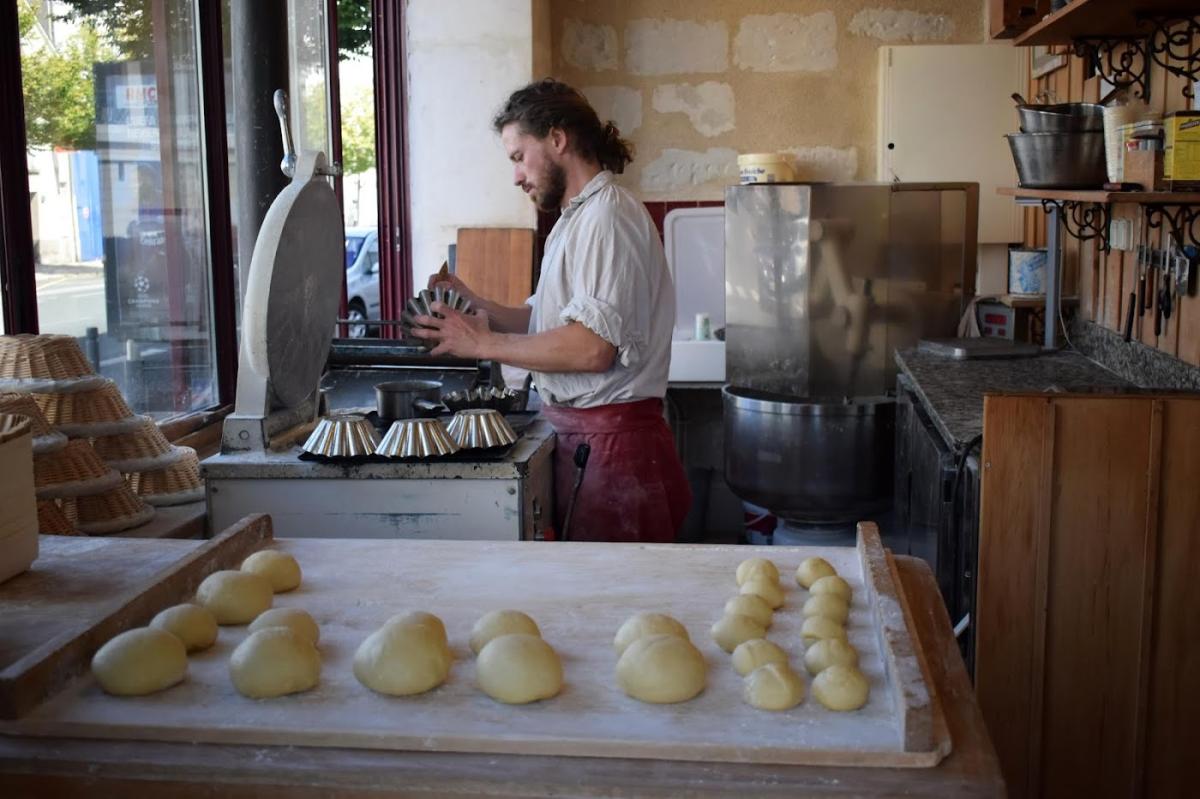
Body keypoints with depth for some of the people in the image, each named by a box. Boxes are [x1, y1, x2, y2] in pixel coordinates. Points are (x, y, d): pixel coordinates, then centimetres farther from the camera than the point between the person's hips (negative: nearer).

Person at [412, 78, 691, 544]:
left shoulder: (606, 215, -13)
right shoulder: (577, 218, 20)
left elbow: (592, 347, -22)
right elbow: (547, 322, 18)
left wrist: (484, 344, -15)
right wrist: (475, 305, 5)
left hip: (612, 441, -9)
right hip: (579, 435, 9)